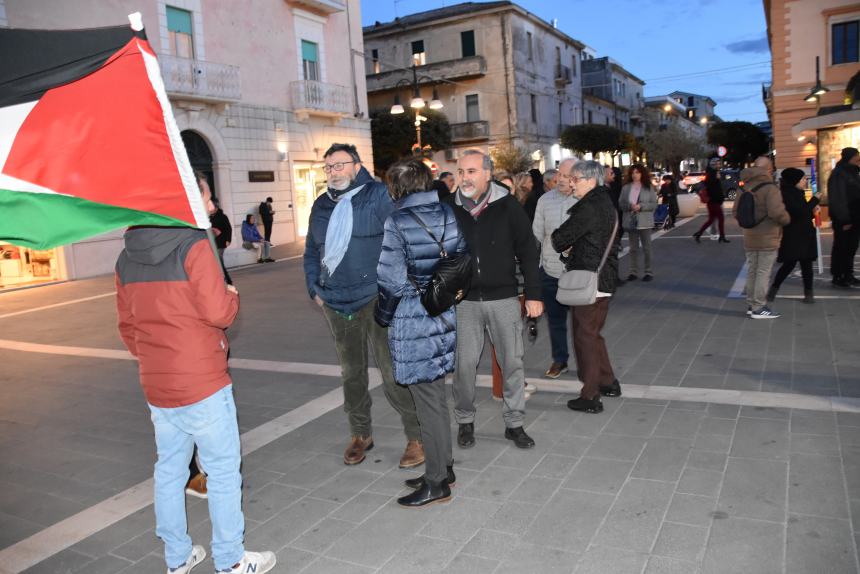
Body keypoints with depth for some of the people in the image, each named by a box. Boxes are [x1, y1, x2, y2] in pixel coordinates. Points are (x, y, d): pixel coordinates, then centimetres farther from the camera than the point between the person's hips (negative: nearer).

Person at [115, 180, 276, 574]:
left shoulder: (127, 257, 8)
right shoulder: (194, 246, -14)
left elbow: (127, 326, 12)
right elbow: (218, 312, -18)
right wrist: (231, 294, 2)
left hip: (156, 386, 7)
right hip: (202, 383, -7)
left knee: (169, 470, 18)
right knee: (224, 471, 7)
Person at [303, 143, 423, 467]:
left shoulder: (378, 196, -4)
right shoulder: (322, 206, 13)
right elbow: (311, 252, 20)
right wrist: (315, 289, 11)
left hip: (375, 298, -5)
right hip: (336, 304, 6)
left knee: (393, 373, -5)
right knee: (351, 373, 15)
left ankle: (417, 437, 9)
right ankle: (360, 434, 30)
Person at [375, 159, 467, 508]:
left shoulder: (397, 222, -15)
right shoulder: (449, 214, 3)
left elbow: (392, 280, -16)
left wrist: (384, 315, 0)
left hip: (412, 322, -7)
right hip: (443, 315, 7)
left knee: (427, 401, 3)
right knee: (436, 396, 18)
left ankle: (437, 483, 15)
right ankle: (443, 467, 31)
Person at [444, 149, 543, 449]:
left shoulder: (507, 206, -5)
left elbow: (528, 251, -1)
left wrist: (534, 294, -4)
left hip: (504, 298, -1)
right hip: (464, 300, 1)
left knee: (512, 362, 6)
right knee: (464, 364, 4)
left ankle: (514, 423, 22)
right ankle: (465, 421, 25)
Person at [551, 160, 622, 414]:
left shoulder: (590, 207, -18)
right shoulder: (605, 203, 14)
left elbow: (560, 238, -15)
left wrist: (563, 246, 7)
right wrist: (572, 249, 4)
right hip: (604, 278, 9)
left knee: (586, 335, -1)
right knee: (592, 333, 21)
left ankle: (590, 397, 6)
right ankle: (609, 383, 31)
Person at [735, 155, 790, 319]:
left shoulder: (745, 189, 7)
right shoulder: (770, 188, -15)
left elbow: (736, 212, 11)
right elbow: (777, 212, -25)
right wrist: (787, 219, -7)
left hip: (749, 239, 6)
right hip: (767, 239, -6)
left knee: (751, 271, 14)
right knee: (763, 273, 0)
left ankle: (751, 305, 21)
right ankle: (759, 308, 4)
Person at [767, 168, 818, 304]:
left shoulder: (798, 194, 14)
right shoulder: (786, 195, -14)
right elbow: (801, 211, -23)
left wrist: (812, 211, 2)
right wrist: (815, 200, -11)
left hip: (805, 235, 8)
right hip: (792, 237, -8)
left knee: (806, 264, 7)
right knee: (789, 264, -6)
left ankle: (808, 293, 13)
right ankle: (774, 288, 11)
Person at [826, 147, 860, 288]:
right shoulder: (838, 175, -14)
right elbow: (838, 199, -20)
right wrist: (844, 220, -22)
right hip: (844, 220, -9)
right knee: (841, 248, -2)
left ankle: (848, 275, 22)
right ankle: (837, 277, 6)